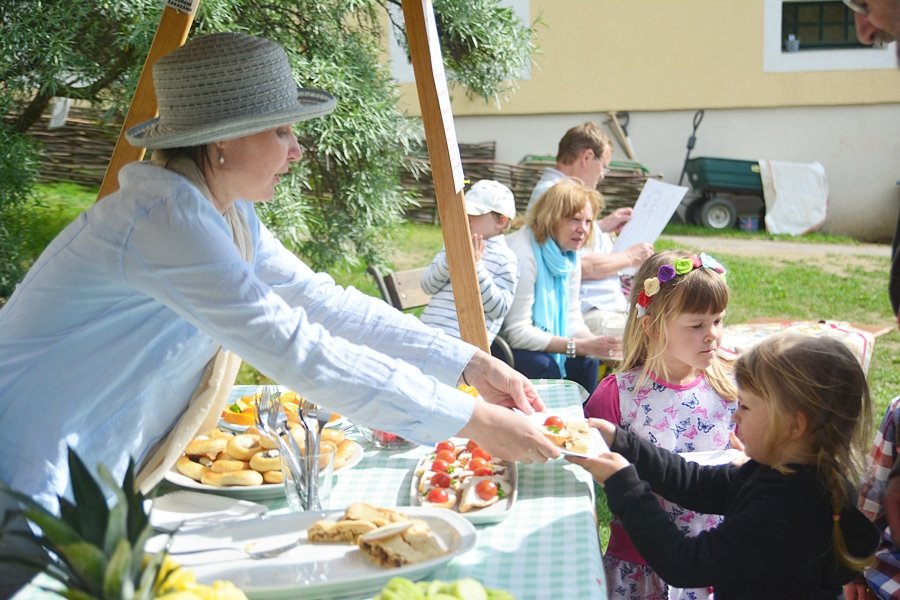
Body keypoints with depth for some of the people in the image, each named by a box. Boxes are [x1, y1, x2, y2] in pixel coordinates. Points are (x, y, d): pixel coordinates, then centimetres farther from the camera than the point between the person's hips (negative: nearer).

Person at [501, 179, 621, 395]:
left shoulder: (570, 255, 0)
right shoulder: (523, 253, -25)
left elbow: (572, 319, 2)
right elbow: (517, 332, -27)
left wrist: (595, 343, -20)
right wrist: (580, 346, -29)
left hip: (538, 340, 8)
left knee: (586, 362, -12)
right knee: (543, 366, -30)